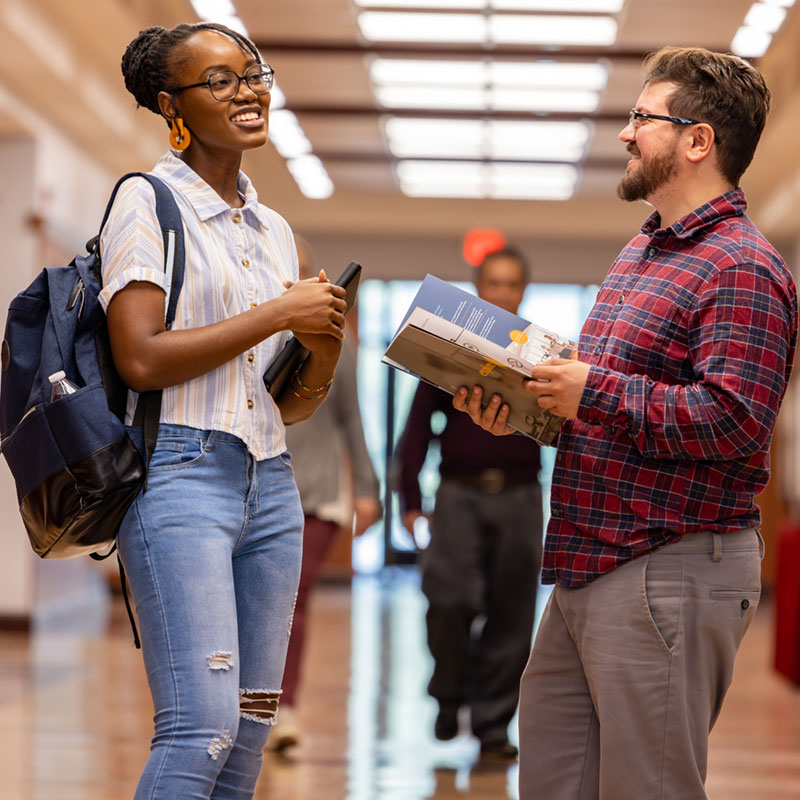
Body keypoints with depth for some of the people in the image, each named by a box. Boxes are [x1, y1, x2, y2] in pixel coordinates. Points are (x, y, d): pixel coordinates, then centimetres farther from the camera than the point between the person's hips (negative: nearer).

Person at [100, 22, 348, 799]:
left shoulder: (273, 229, 18)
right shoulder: (147, 202, -1)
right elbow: (140, 360, -14)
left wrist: (322, 355, -3)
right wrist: (276, 314, -10)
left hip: (270, 481, 7)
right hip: (181, 473, -7)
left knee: (251, 728, 5)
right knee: (202, 727, -15)